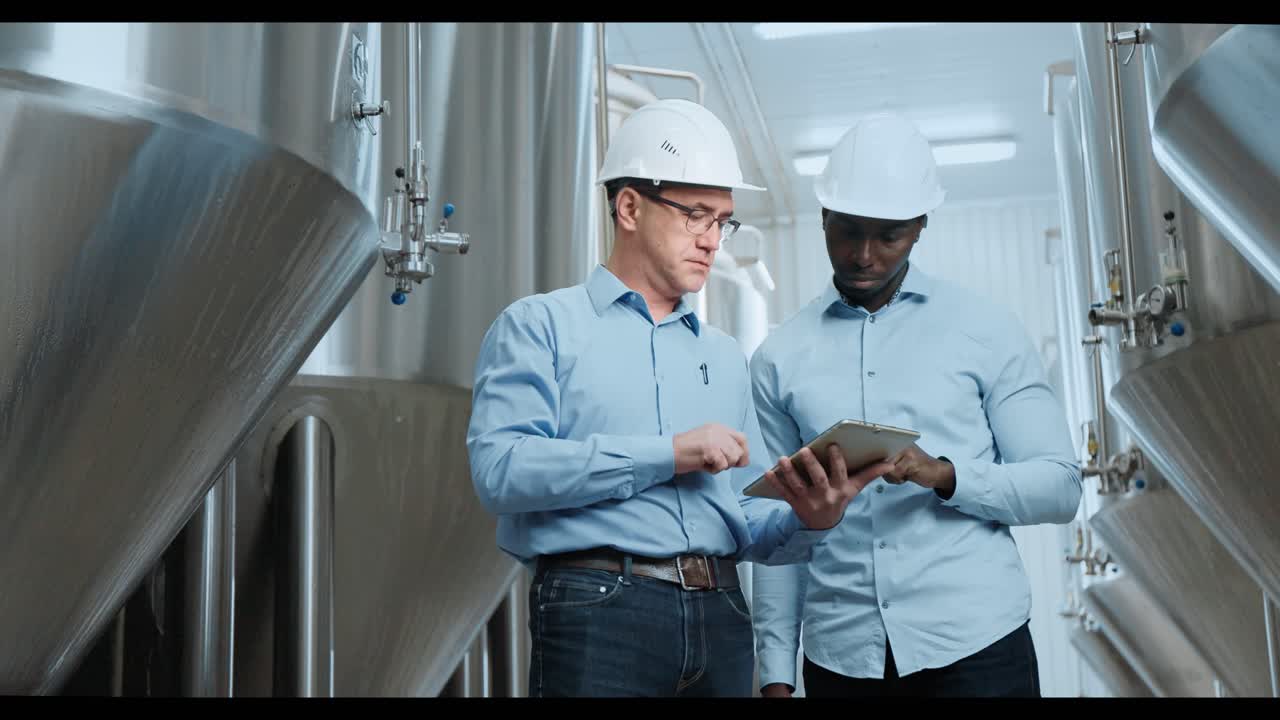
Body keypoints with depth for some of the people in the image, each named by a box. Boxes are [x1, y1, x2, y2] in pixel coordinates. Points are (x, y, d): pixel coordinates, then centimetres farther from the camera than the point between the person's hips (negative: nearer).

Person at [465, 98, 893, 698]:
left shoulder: (725, 357, 17)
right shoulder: (539, 326, 2)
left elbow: (744, 522, 16)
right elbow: (500, 468, -14)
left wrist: (807, 520, -6)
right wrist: (668, 454, -14)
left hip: (721, 618, 5)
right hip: (597, 611, -5)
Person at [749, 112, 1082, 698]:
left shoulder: (985, 331, 2)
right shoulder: (780, 358, 6)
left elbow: (1060, 485, -1)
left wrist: (945, 474, -17)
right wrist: (776, 671, 2)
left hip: (974, 646, -1)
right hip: (839, 656, 2)